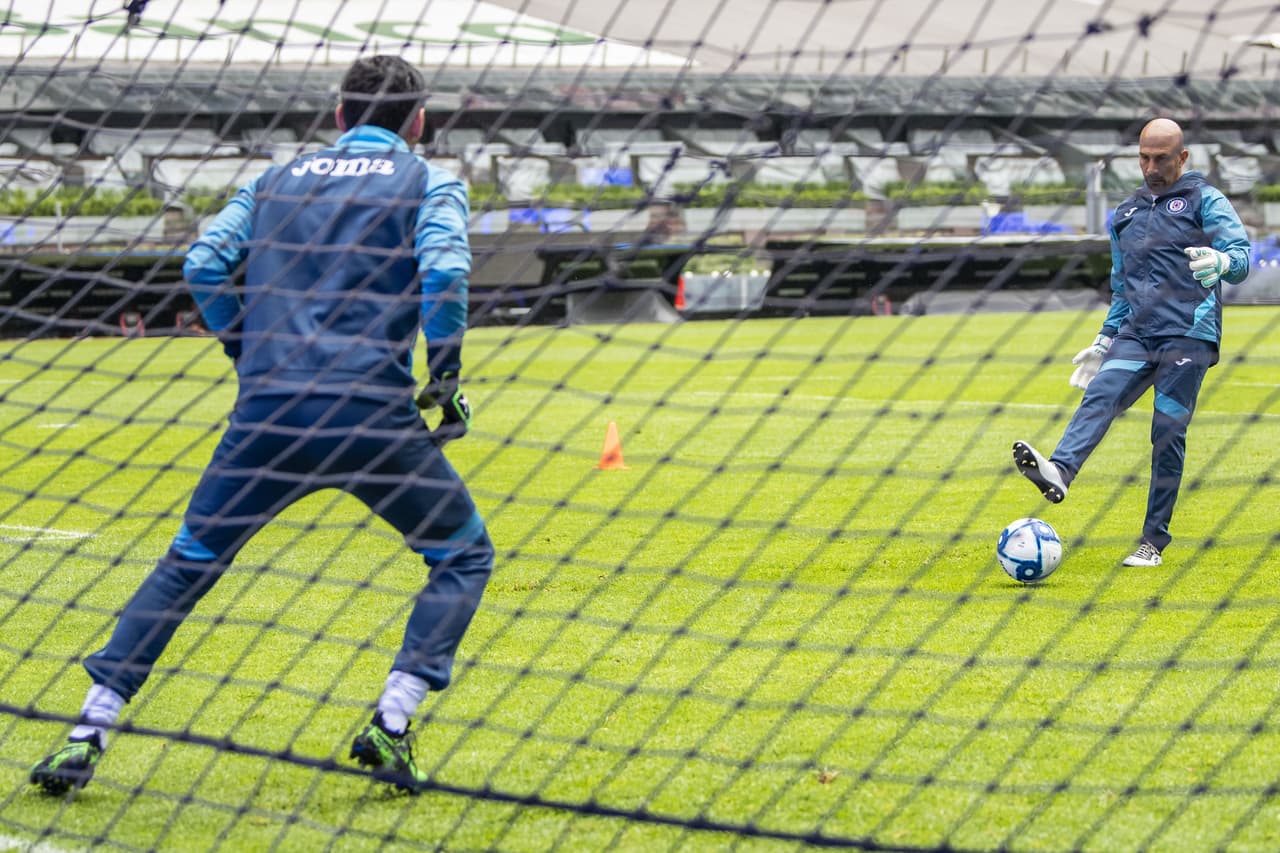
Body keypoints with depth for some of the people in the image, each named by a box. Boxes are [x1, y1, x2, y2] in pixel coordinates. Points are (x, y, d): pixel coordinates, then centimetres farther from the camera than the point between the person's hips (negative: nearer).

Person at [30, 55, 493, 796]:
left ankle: (87, 736, 8)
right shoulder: (431, 184, 10)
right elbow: (444, 271, -8)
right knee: (464, 555, 16)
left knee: (188, 563, 16)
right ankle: (391, 726, 0)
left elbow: (205, 263, 9)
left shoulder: (276, 180, 21)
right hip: (373, 413, -3)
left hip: (267, 409, 3)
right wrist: (446, 381, 0)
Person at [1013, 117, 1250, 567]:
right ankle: (1059, 472, -46)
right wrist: (1104, 340, 25)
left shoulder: (1205, 200, 4)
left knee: (1168, 433, -6)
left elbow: (1241, 254, -10)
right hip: (1135, 335, 5)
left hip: (1189, 336, -5)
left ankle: (1154, 542, 0)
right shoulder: (1126, 214, 21)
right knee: (1099, 398, -21)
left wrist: (1220, 261, -32)